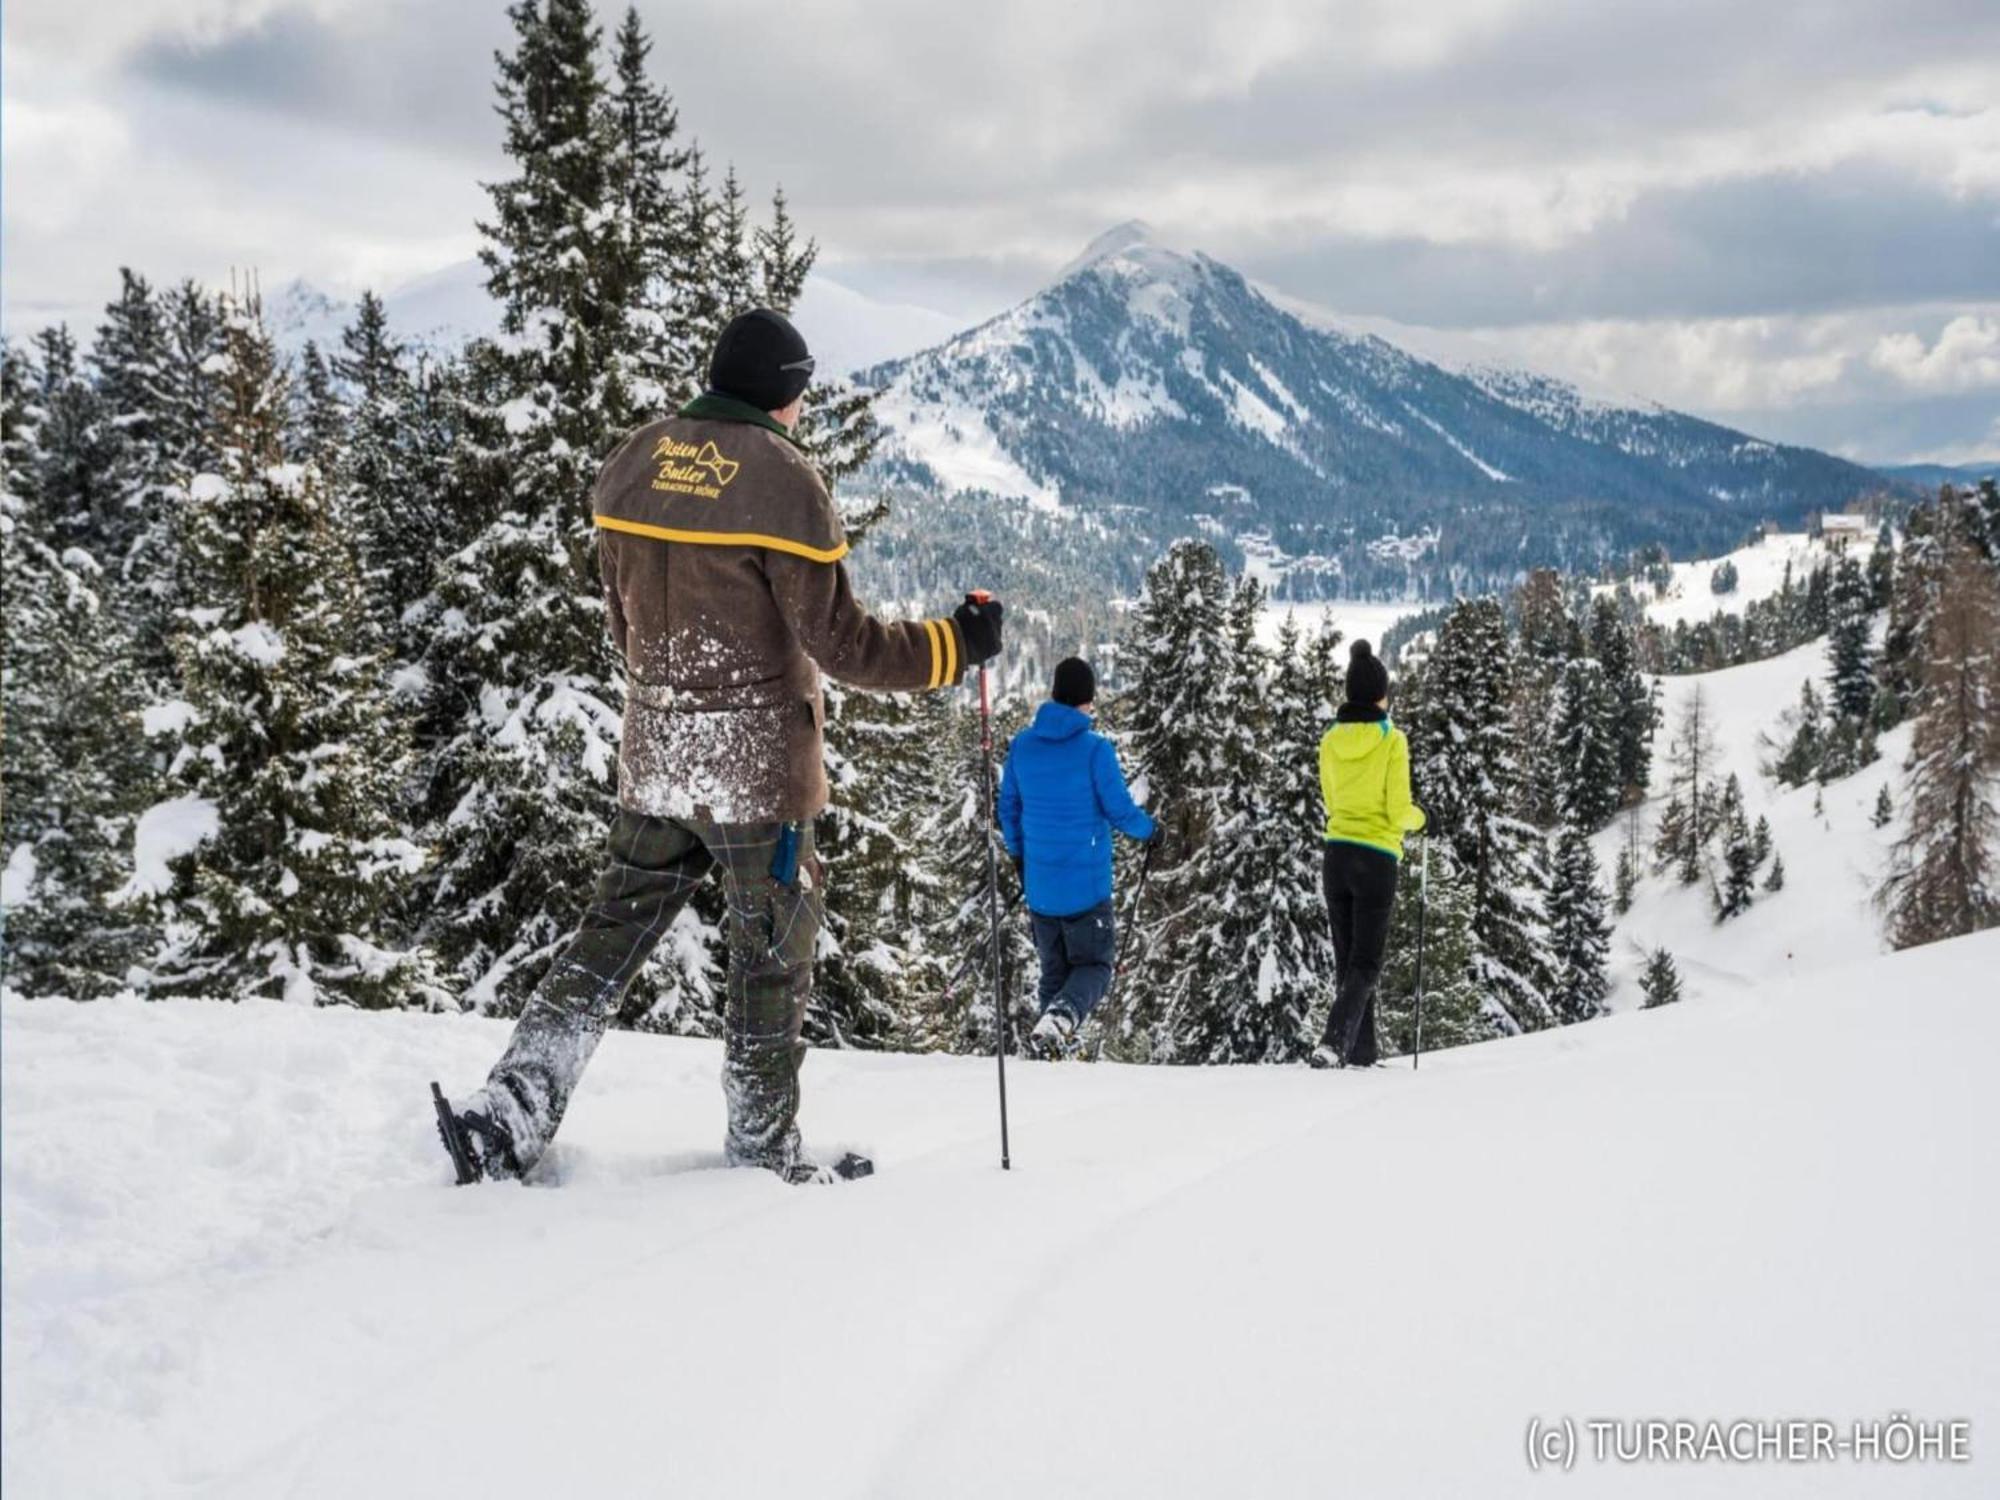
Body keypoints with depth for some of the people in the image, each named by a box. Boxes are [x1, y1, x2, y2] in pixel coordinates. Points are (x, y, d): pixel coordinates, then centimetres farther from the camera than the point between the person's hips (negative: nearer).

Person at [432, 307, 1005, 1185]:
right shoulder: (780, 479, -15)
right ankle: (761, 1148, 19)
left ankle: (505, 1118, 7)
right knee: (771, 956, 9)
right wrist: (953, 646, -5)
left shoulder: (632, 463, 5)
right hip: (758, 760, -6)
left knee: (611, 938, 13)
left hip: (651, 751, 6)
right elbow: (838, 640, -16)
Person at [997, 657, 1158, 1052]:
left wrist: (1018, 857, 24)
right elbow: (1120, 811, -11)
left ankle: (1052, 1048, 10)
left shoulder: (1021, 745, 0)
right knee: (1094, 965, 7)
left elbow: (1008, 809, 9)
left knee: (1053, 970, 18)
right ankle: (1063, 1013, -22)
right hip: (1086, 886, -4)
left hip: (1038, 886, 5)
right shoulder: (1095, 749, -15)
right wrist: (1151, 829, 10)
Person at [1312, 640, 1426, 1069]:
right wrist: (1417, 817, 10)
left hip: (1336, 855, 5)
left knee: (1347, 960, 15)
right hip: (1376, 859, -5)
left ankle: (1361, 1053, 18)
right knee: (1365, 964, 1)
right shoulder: (1391, 740, -10)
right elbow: (1398, 812, -11)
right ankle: (1333, 1043, -18)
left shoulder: (1330, 740, 4)